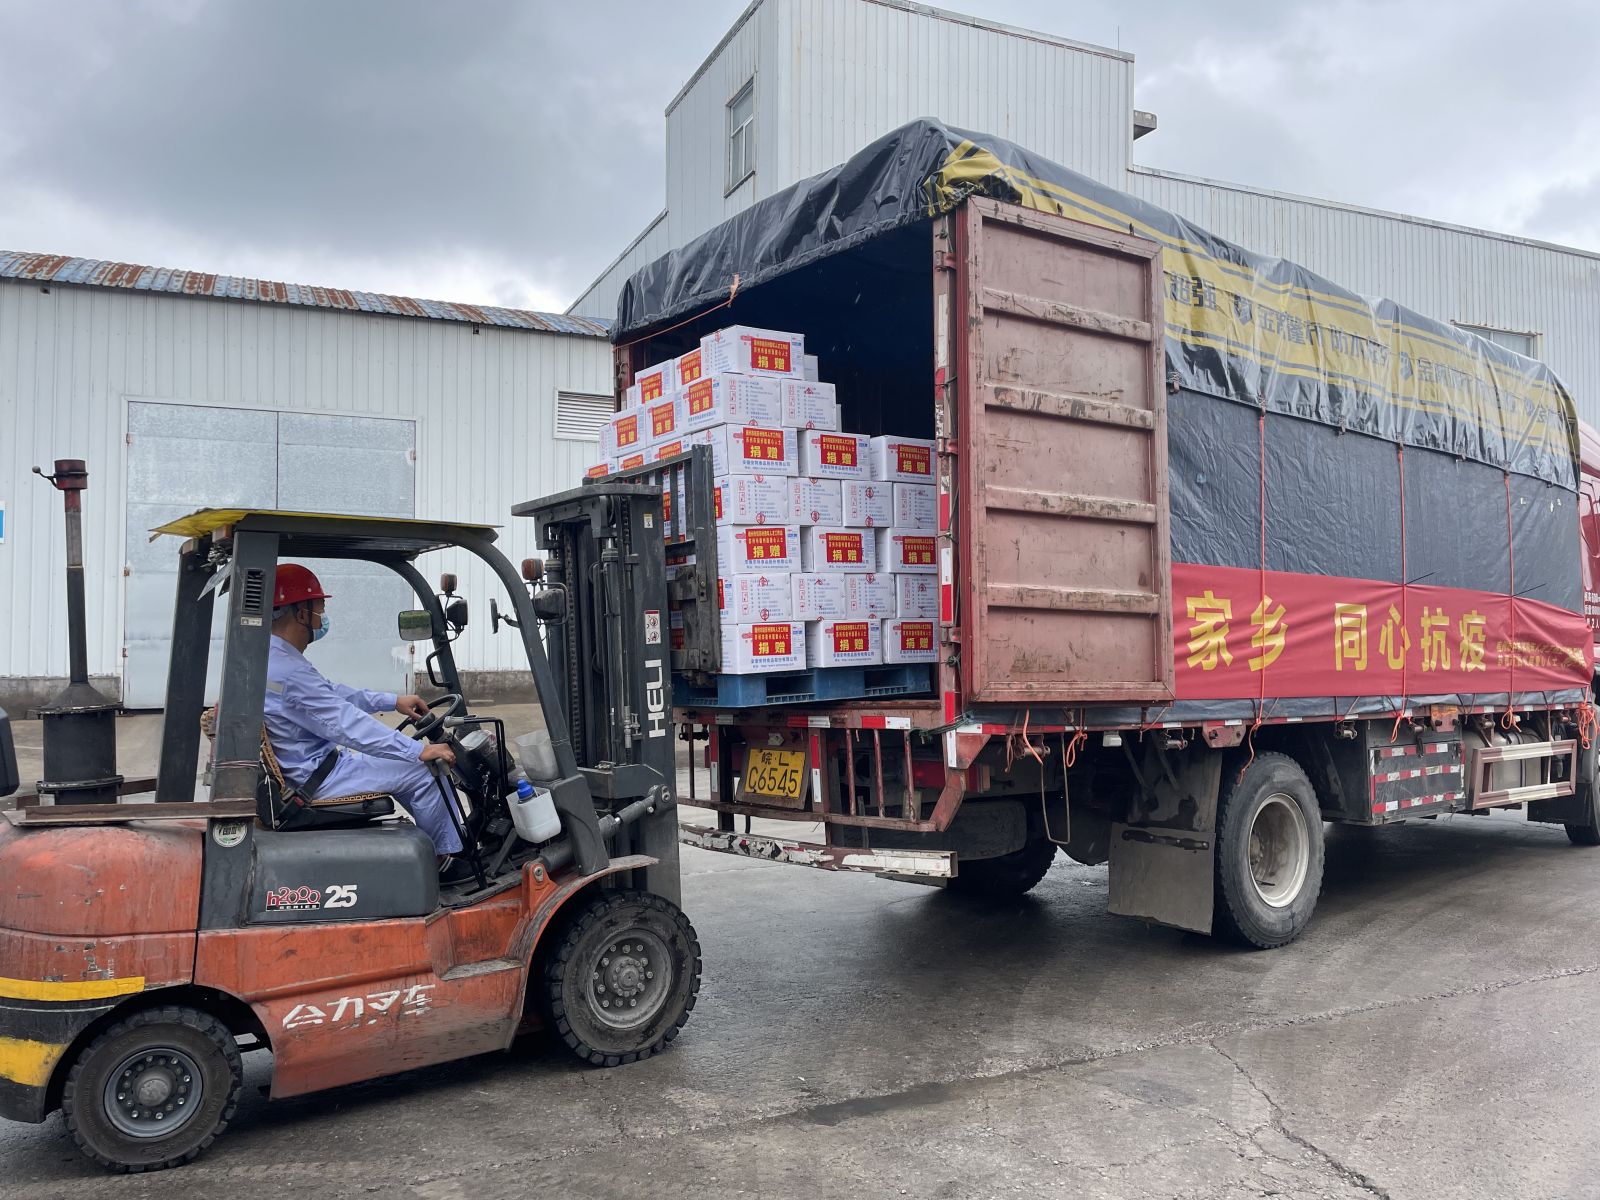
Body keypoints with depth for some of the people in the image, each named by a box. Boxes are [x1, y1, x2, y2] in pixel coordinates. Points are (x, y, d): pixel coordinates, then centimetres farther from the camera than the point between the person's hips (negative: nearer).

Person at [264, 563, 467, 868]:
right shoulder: (290, 672, -28)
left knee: (407, 759, 19)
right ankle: (446, 856, 11)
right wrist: (419, 750, -23)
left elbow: (333, 694, 16)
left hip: (304, 765, 11)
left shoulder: (270, 659, 6)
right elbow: (348, 724, -28)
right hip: (316, 779, -11)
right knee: (421, 772, -6)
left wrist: (392, 701, 15)